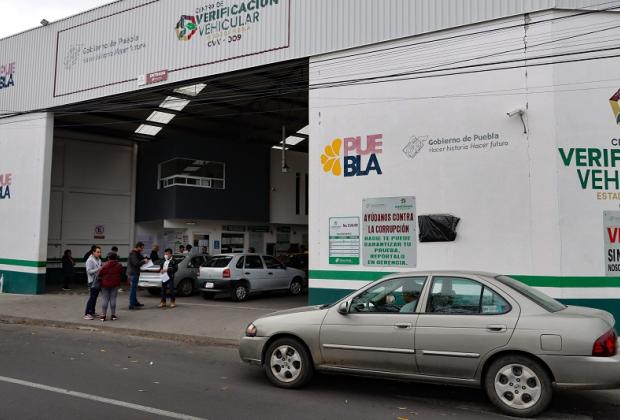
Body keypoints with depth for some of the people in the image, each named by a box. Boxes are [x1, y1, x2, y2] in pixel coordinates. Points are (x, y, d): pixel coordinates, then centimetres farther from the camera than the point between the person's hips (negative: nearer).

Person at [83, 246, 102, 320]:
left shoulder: (99, 260, 13)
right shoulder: (90, 260, -11)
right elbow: (89, 271, -18)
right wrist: (98, 269, -25)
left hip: (98, 282, 8)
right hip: (92, 282, -8)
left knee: (95, 298, 14)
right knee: (91, 298, -7)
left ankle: (92, 312, 23)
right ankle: (87, 314, -2)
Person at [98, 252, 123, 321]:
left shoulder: (105, 266, -9)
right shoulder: (119, 266, -3)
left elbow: (100, 274, -7)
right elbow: (121, 274, 6)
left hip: (105, 285, -1)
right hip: (115, 285, 1)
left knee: (105, 300, 5)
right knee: (113, 299, 5)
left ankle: (103, 315, 6)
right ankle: (113, 315, 6)